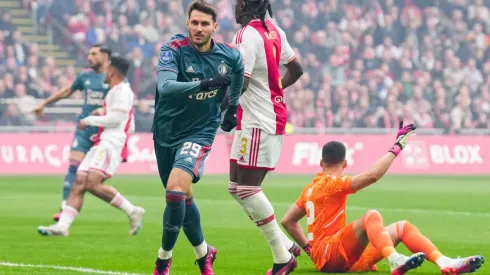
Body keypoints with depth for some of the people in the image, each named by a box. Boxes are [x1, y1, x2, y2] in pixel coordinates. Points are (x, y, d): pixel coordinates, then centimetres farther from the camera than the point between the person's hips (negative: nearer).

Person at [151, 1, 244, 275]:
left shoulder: (230, 55, -7)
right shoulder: (174, 49, -16)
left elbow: (238, 72, 19)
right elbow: (165, 86, -33)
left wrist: (232, 106, 23)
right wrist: (204, 84, -44)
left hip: (200, 132, -2)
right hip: (167, 132, 2)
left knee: (175, 190, -23)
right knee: (183, 198, 14)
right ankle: (204, 253, 38)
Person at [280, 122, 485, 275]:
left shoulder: (311, 187, 20)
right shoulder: (332, 183, -8)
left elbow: (287, 221, 23)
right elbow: (372, 175, -22)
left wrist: (308, 247, 23)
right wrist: (397, 147, -15)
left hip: (348, 258, 9)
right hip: (329, 255, -9)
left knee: (402, 227, 2)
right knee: (372, 215, -33)